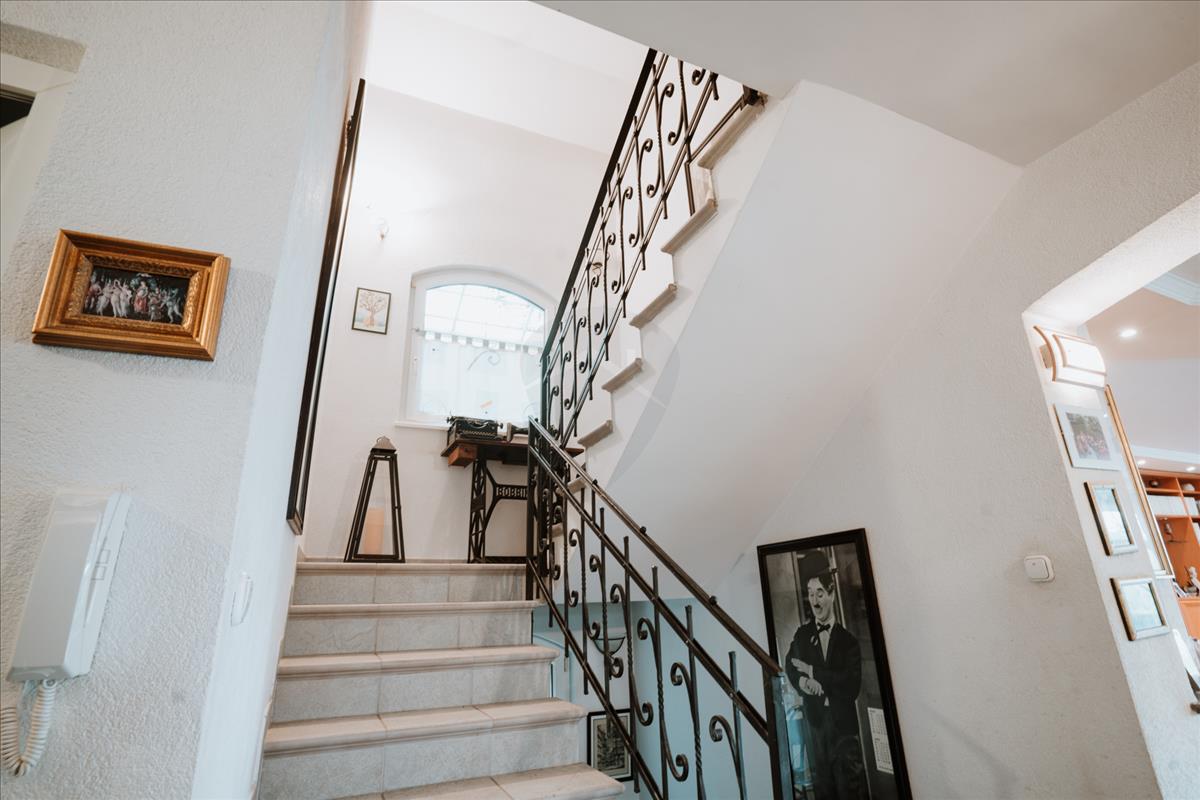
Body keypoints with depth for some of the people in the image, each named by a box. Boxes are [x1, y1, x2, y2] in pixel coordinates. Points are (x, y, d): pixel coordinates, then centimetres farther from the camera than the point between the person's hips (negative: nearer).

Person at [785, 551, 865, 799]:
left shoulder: (848, 640, -5)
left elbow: (852, 686, -13)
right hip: (815, 723, 3)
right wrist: (801, 680, -11)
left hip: (844, 727, -3)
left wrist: (814, 673, -15)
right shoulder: (802, 634, 5)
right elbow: (790, 666, 10)